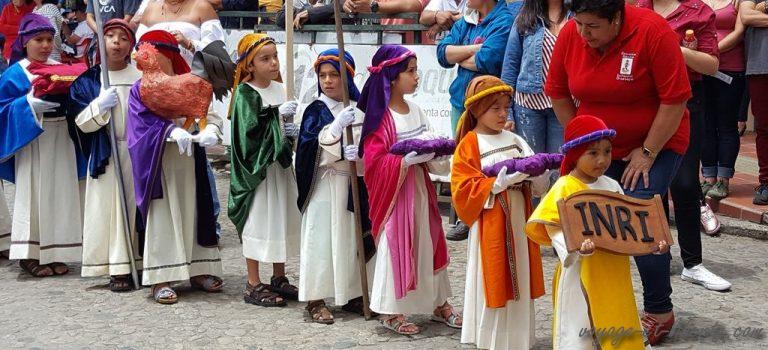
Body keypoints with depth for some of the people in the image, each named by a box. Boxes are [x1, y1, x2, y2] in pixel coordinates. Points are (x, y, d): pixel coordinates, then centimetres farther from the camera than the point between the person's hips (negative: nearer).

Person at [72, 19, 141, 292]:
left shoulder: (143, 75, 1)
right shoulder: (89, 80, 2)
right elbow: (82, 123, -2)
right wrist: (100, 105, -17)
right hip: (106, 155, 0)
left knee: (138, 205, 4)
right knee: (110, 207, 0)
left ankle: (141, 263, 14)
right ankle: (118, 269, 6)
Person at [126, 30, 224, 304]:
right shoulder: (140, 90, -1)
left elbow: (208, 113, -1)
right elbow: (146, 121, -14)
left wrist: (210, 129, -23)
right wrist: (173, 130, -31)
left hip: (187, 162, 3)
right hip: (158, 163, -3)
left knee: (192, 214, 9)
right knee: (161, 218, -3)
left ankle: (198, 271, 19)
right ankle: (161, 279, -1)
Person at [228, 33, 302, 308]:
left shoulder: (280, 89, 8)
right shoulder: (245, 94, -11)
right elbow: (249, 129, -20)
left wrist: (292, 131, -3)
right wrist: (278, 115, -22)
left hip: (279, 164, 7)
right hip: (256, 165, -7)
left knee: (282, 218, 12)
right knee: (257, 222, -1)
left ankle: (279, 278, 25)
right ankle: (253, 285, 8)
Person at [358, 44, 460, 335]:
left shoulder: (415, 110, 6)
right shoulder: (380, 117, -17)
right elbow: (375, 161, -20)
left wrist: (435, 155, -4)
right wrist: (410, 159, -26)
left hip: (419, 187, 7)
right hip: (394, 192, -7)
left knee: (430, 243, 14)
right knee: (394, 247, 1)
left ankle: (438, 303, 27)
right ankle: (390, 311, 14)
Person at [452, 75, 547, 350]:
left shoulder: (515, 141, 8)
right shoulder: (469, 146, -6)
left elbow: (541, 186, 8)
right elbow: (464, 191, -15)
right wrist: (502, 181, -21)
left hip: (519, 222, 5)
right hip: (491, 226, -5)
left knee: (519, 283, 11)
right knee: (493, 284, 1)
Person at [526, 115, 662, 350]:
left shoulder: (612, 186, 9)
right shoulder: (564, 188, -9)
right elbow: (553, 226, -14)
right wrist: (576, 245, -31)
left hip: (613, 275, 6)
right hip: (581, 274, -6)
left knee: (615, 328, 12)